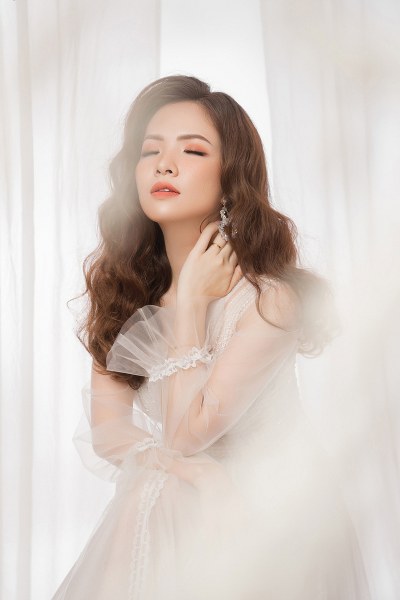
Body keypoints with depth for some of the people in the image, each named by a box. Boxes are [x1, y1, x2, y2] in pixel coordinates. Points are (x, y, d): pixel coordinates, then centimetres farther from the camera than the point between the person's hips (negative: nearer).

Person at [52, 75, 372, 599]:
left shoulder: (269, 298, -23)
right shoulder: (119, 279, -5)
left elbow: (186, 432, -23)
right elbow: (105, 423, -5)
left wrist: (192, 301, -23)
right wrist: (165, 464, -24)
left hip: (264, 512, -4)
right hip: (164, 508, 4)